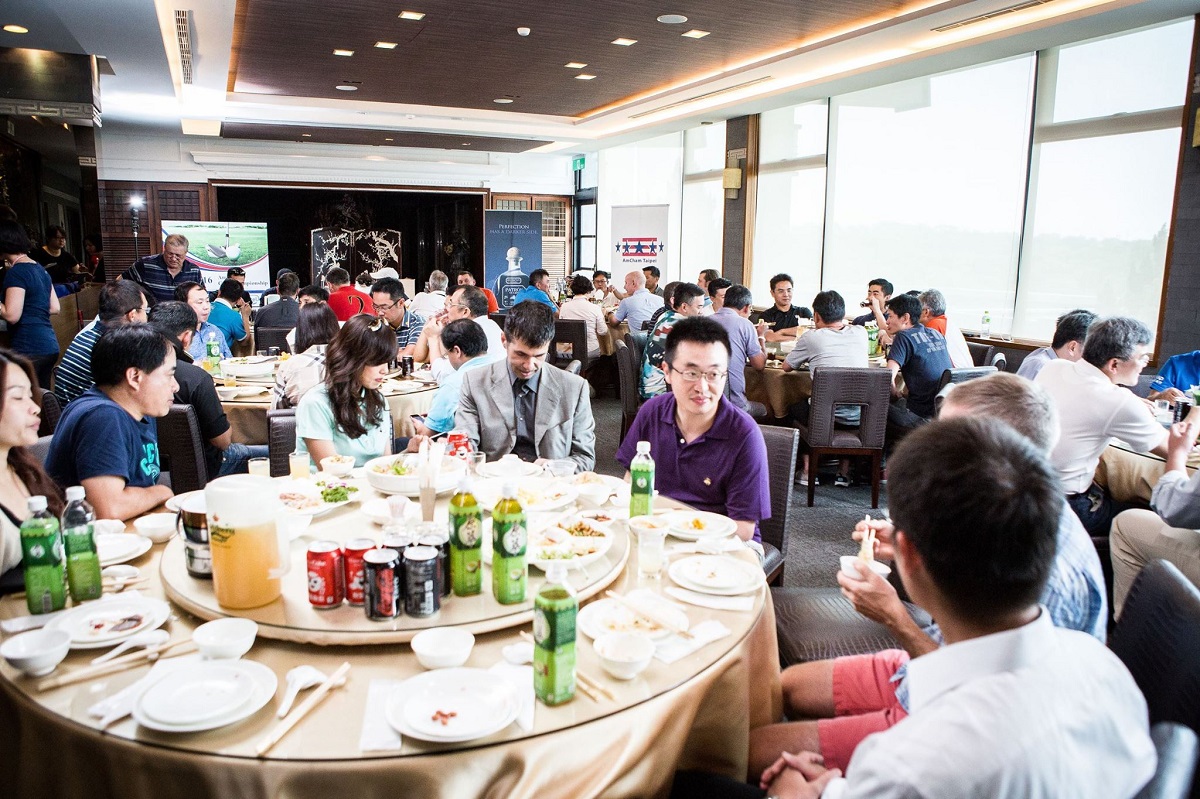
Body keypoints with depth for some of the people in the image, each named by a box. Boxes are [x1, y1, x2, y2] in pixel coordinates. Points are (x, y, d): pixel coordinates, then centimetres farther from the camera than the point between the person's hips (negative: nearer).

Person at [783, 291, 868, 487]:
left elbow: (787, 367, 14)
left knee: (795, 406, 27)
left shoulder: (811, 337, 0)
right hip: (862, 418, 3)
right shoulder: (860, 333, 9)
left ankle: (808, 468, 21)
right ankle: (844, 470, 31)